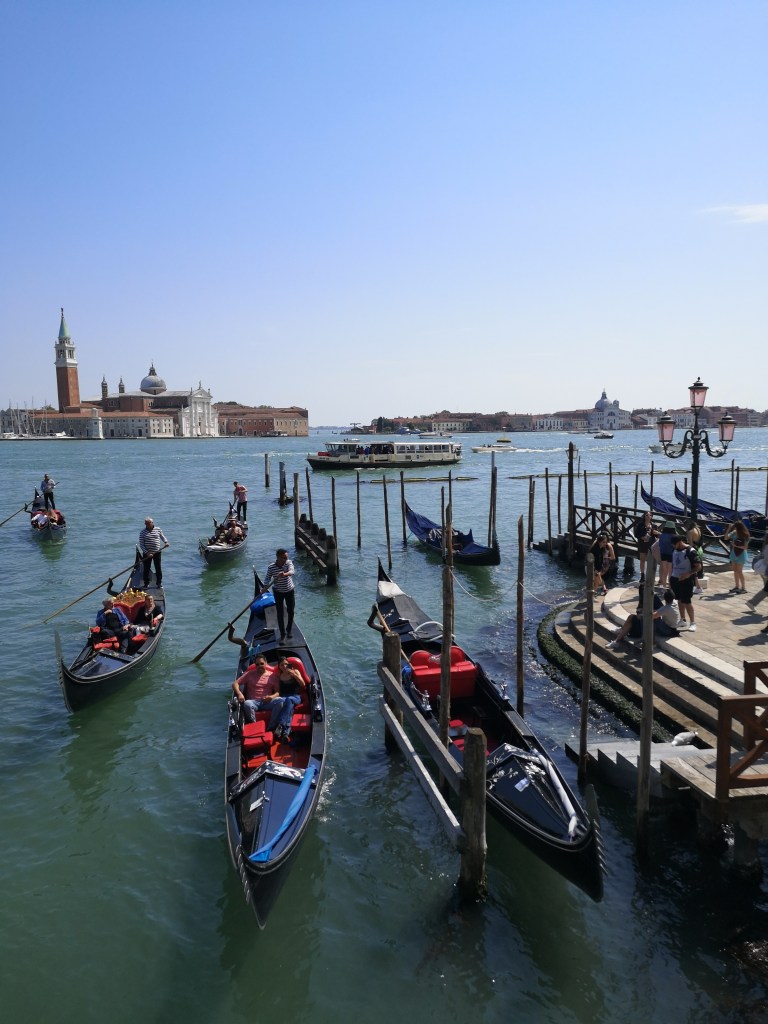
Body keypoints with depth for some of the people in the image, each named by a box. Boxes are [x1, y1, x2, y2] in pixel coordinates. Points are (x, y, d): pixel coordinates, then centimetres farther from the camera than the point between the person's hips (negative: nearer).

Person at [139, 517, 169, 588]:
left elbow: (162, 536, 20)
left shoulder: (158, 529, 2)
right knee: (146, 569, 5)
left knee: (158, 568, 6)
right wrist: (147, 552, -16)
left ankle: (159, 583, 19)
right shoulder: (143, 532, -4)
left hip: (157, 552, 1)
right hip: (147, 554, -1)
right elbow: (141, 544, -6)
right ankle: (146, 584, 16)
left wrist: (165, 542, 0)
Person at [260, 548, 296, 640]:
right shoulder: (271, 567, -17)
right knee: (280, 614, 3)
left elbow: (291, 572, -34)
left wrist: (284, 574, -55)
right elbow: (267, 578, -8)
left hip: (290, 591, 1)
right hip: (278, 592, -1)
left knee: (290, 611, 13)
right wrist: (265, 588, -25)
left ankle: (290, 629, 38)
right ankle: (282, 634, 16)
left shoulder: (289, 563, -17)